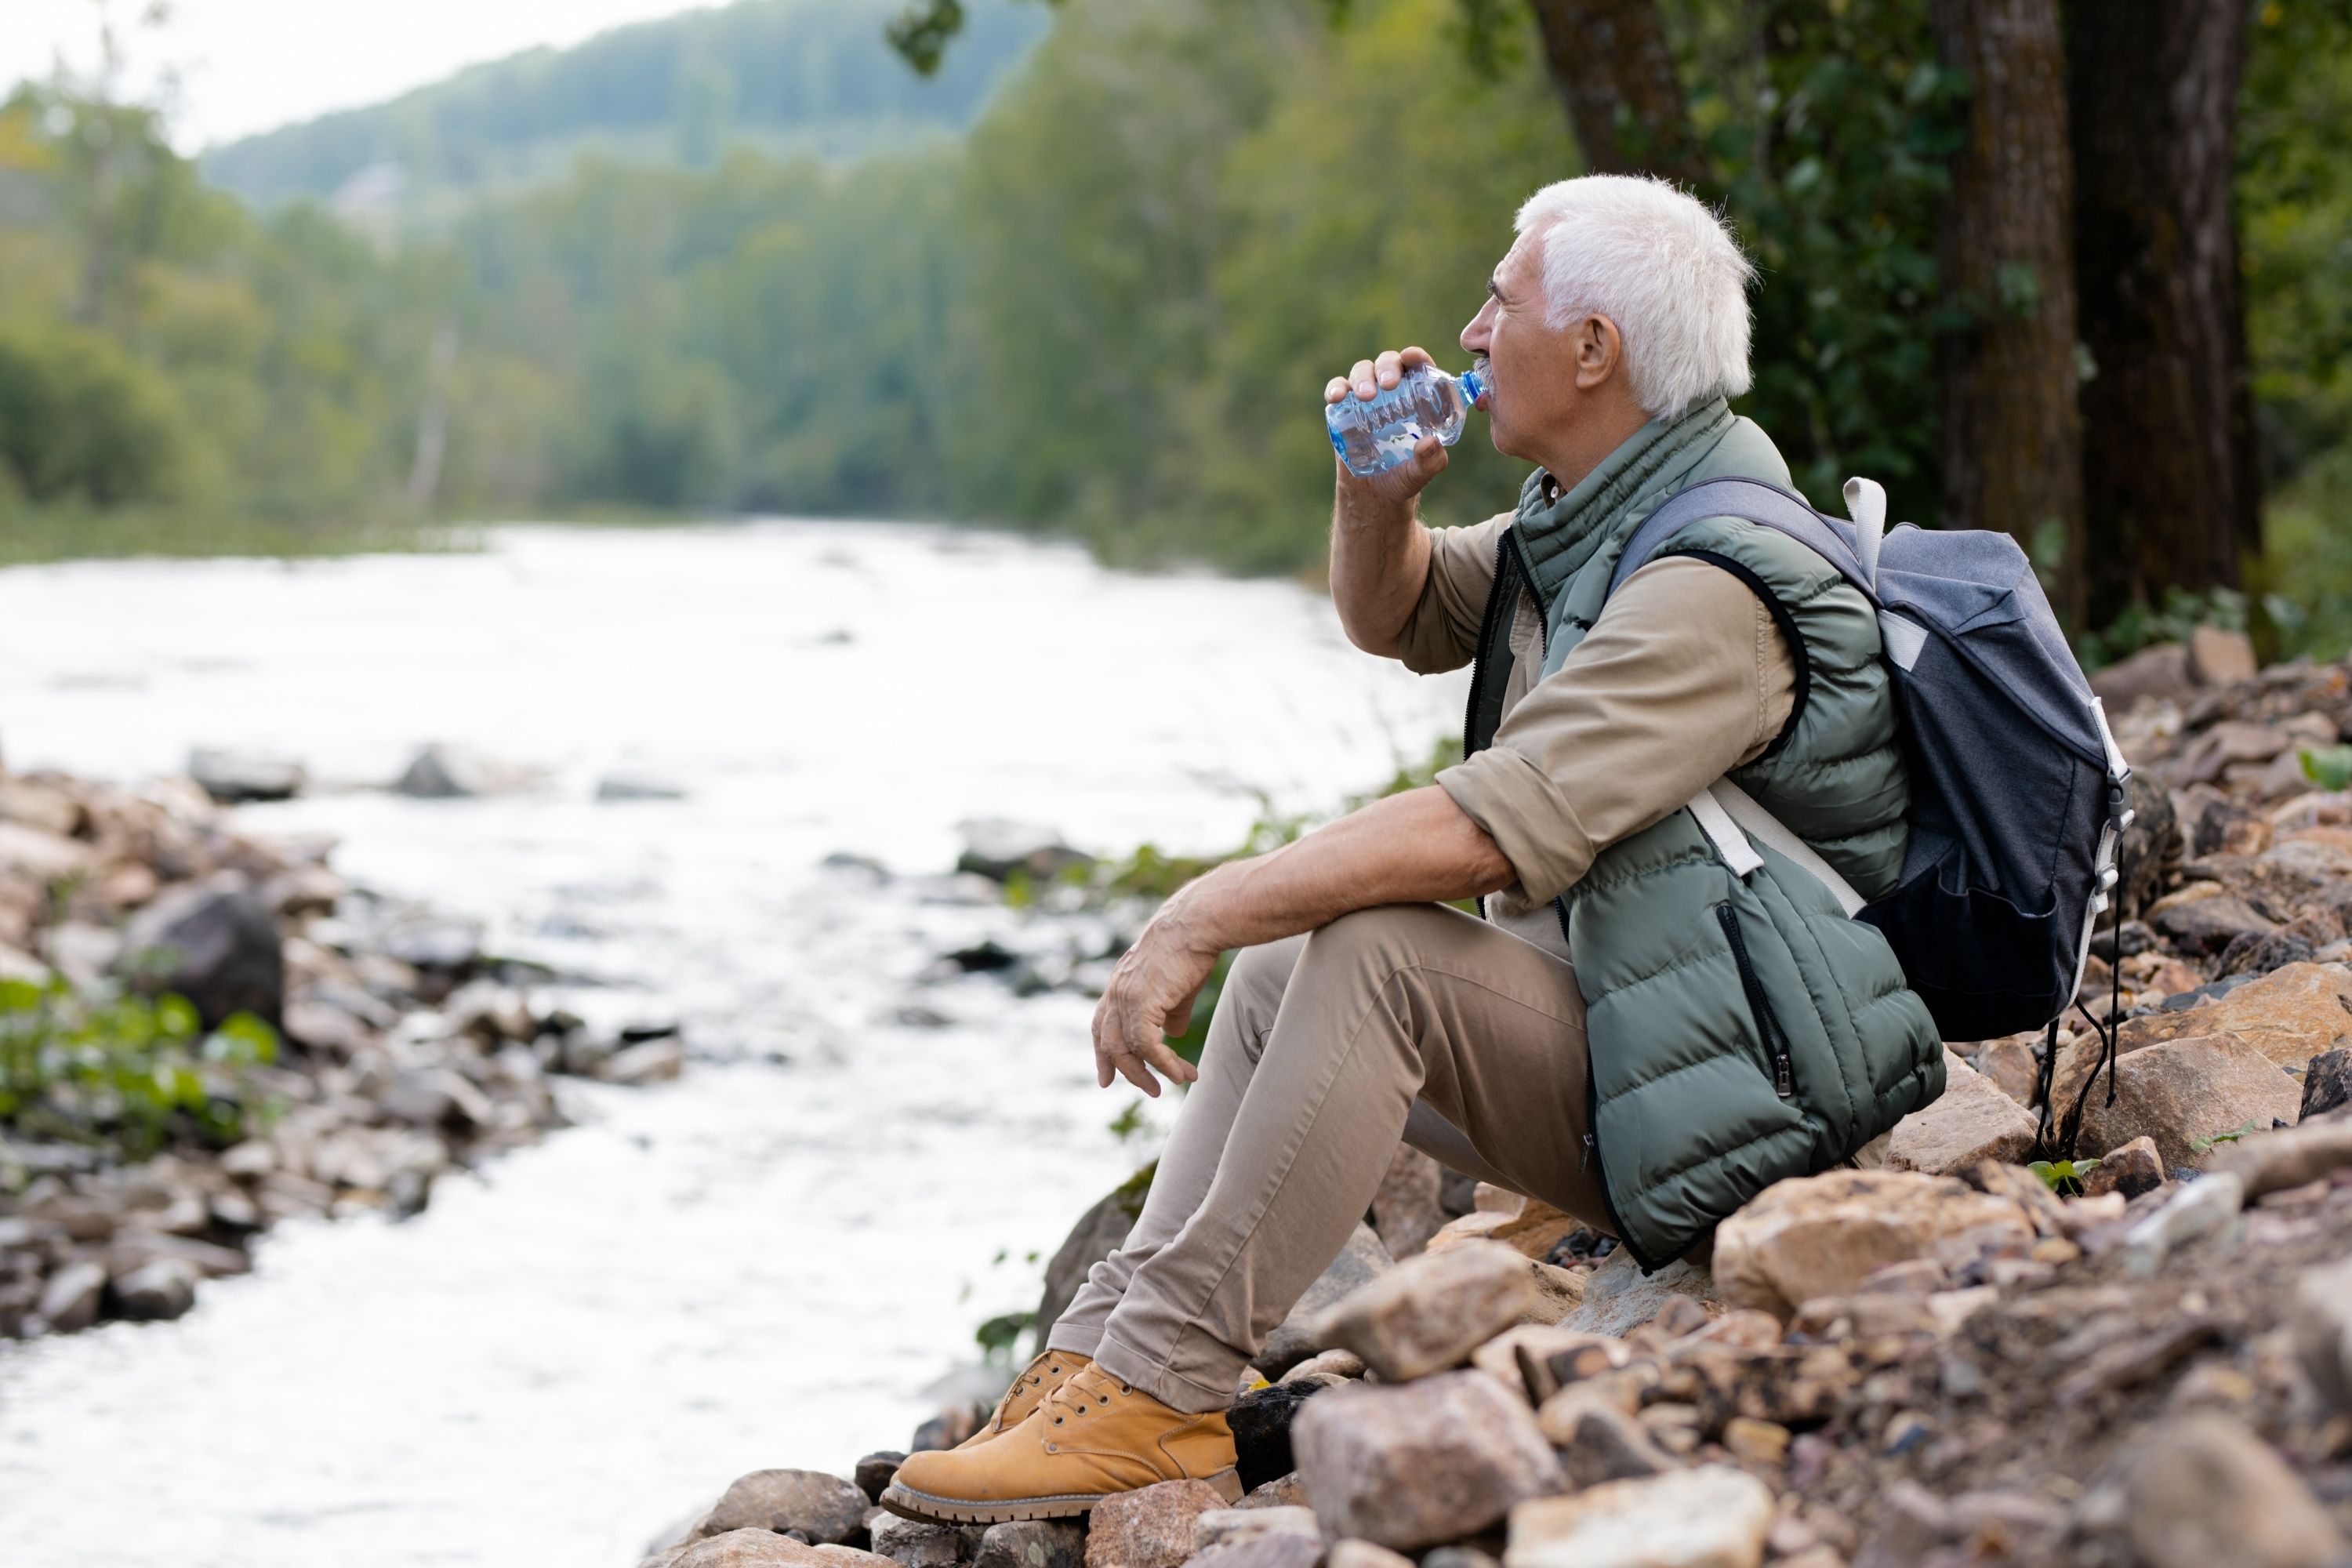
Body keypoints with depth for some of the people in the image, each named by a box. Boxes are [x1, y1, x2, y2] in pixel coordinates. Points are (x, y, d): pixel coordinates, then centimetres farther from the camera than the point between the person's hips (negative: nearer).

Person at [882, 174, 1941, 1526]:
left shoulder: (1710, 590, -23)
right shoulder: (1585, 525, 10)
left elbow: (1489, 831, -31)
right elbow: (1396, 619, 25)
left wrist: (1199, 917, -26)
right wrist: (1379, 495, 2)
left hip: (1725, 1100, -11)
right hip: (1607, 1023, 11)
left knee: (1375, 949, -27)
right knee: (1280, 970, 11)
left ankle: (1162, 1391, -25)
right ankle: (1103, 1351, -1)